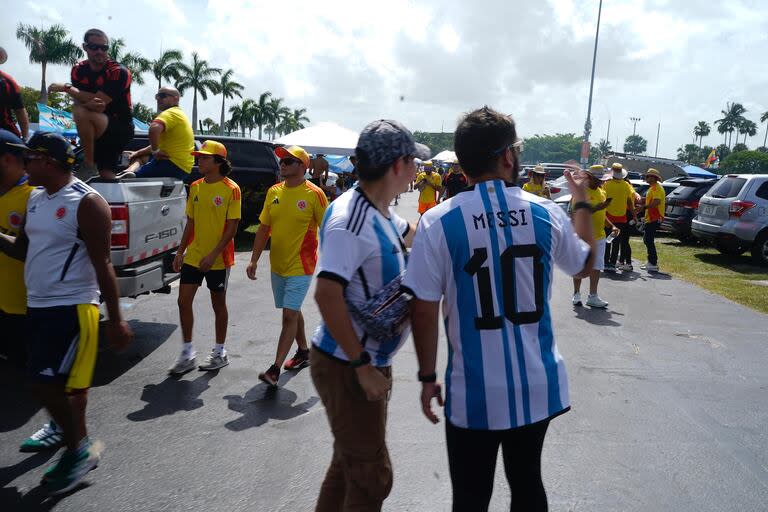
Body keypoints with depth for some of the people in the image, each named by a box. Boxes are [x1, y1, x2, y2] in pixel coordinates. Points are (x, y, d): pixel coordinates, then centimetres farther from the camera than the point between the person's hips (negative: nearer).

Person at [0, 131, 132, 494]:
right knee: (62, 382, 16)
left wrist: (115, 320, -17)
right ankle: (78, 442, 31)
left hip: (71, 308, -8)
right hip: (37, 306, 8)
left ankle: (79, 449, 11)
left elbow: (102, 265, -17)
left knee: (47, 383, -8)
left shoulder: (86, 203, -15)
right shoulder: (35, 198, 11)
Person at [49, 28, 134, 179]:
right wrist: (90, 104, -33)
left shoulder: (119, 72, -17)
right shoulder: (78, 70, 0)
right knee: (106, 177, 10)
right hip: (99, 132, 6)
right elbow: (77, 102, -10)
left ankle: (89, 166, -19)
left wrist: (67, 88, -19)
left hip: (121, 128, -6)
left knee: (82, 113, -29)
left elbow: (100, 100, -25)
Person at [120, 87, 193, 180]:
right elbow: (162, 144, 27)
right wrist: (138, 153, 21)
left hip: (173, 165, -11)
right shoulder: (179, 114, 22)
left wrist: (155, 151, -20)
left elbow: (154, 128, -34)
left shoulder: (171, 113, -11)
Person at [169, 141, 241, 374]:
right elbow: (191, 222, 13)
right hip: (193, 255, 5)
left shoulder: (231, 189, -11)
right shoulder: (195, 187, 7)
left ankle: (219, 352, 23)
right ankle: (187, 353, 16)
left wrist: (213, 254, -20)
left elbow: (232, 226, -13)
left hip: (218, 259, -5)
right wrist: (180, 252, 7)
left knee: (218, 304, 8)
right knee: (184, 301, 2)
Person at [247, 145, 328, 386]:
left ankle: (275, 369, -5)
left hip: (300, 267, -6)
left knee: (289, 314, -9)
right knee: (292, 311, 18)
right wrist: (254, 260, 6)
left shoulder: (314, 194, -12)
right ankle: (303, 352, 37)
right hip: (277, 266, 6)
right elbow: (263, 228, 10)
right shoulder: (274, 192, 5)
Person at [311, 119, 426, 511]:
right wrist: (362, 366, -25)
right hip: (347, 367, -9)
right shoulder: (350, 218, -23)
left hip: (370, 361, 9)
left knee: (352, 462, 23)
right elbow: (327, 294, -29)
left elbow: (411, 234, 28)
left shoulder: (382, 213, 6)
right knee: (371, 478, 2)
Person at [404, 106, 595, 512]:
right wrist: (581, 202, 27)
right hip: (537, 385, 3)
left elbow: (423, 311, -12)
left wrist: (427, 377, 1)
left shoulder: (438, 222, -13)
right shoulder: (546, 214, -5)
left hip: (474, 392, -3)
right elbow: (585, 263, 14)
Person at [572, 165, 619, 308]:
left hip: (599, 236, 6)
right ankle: (577, 295, 16)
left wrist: (611, 226, 11)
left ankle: (593, 296, 10)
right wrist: (597, 207, -26)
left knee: (596, 267, 4)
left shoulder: (601, 192, 15)